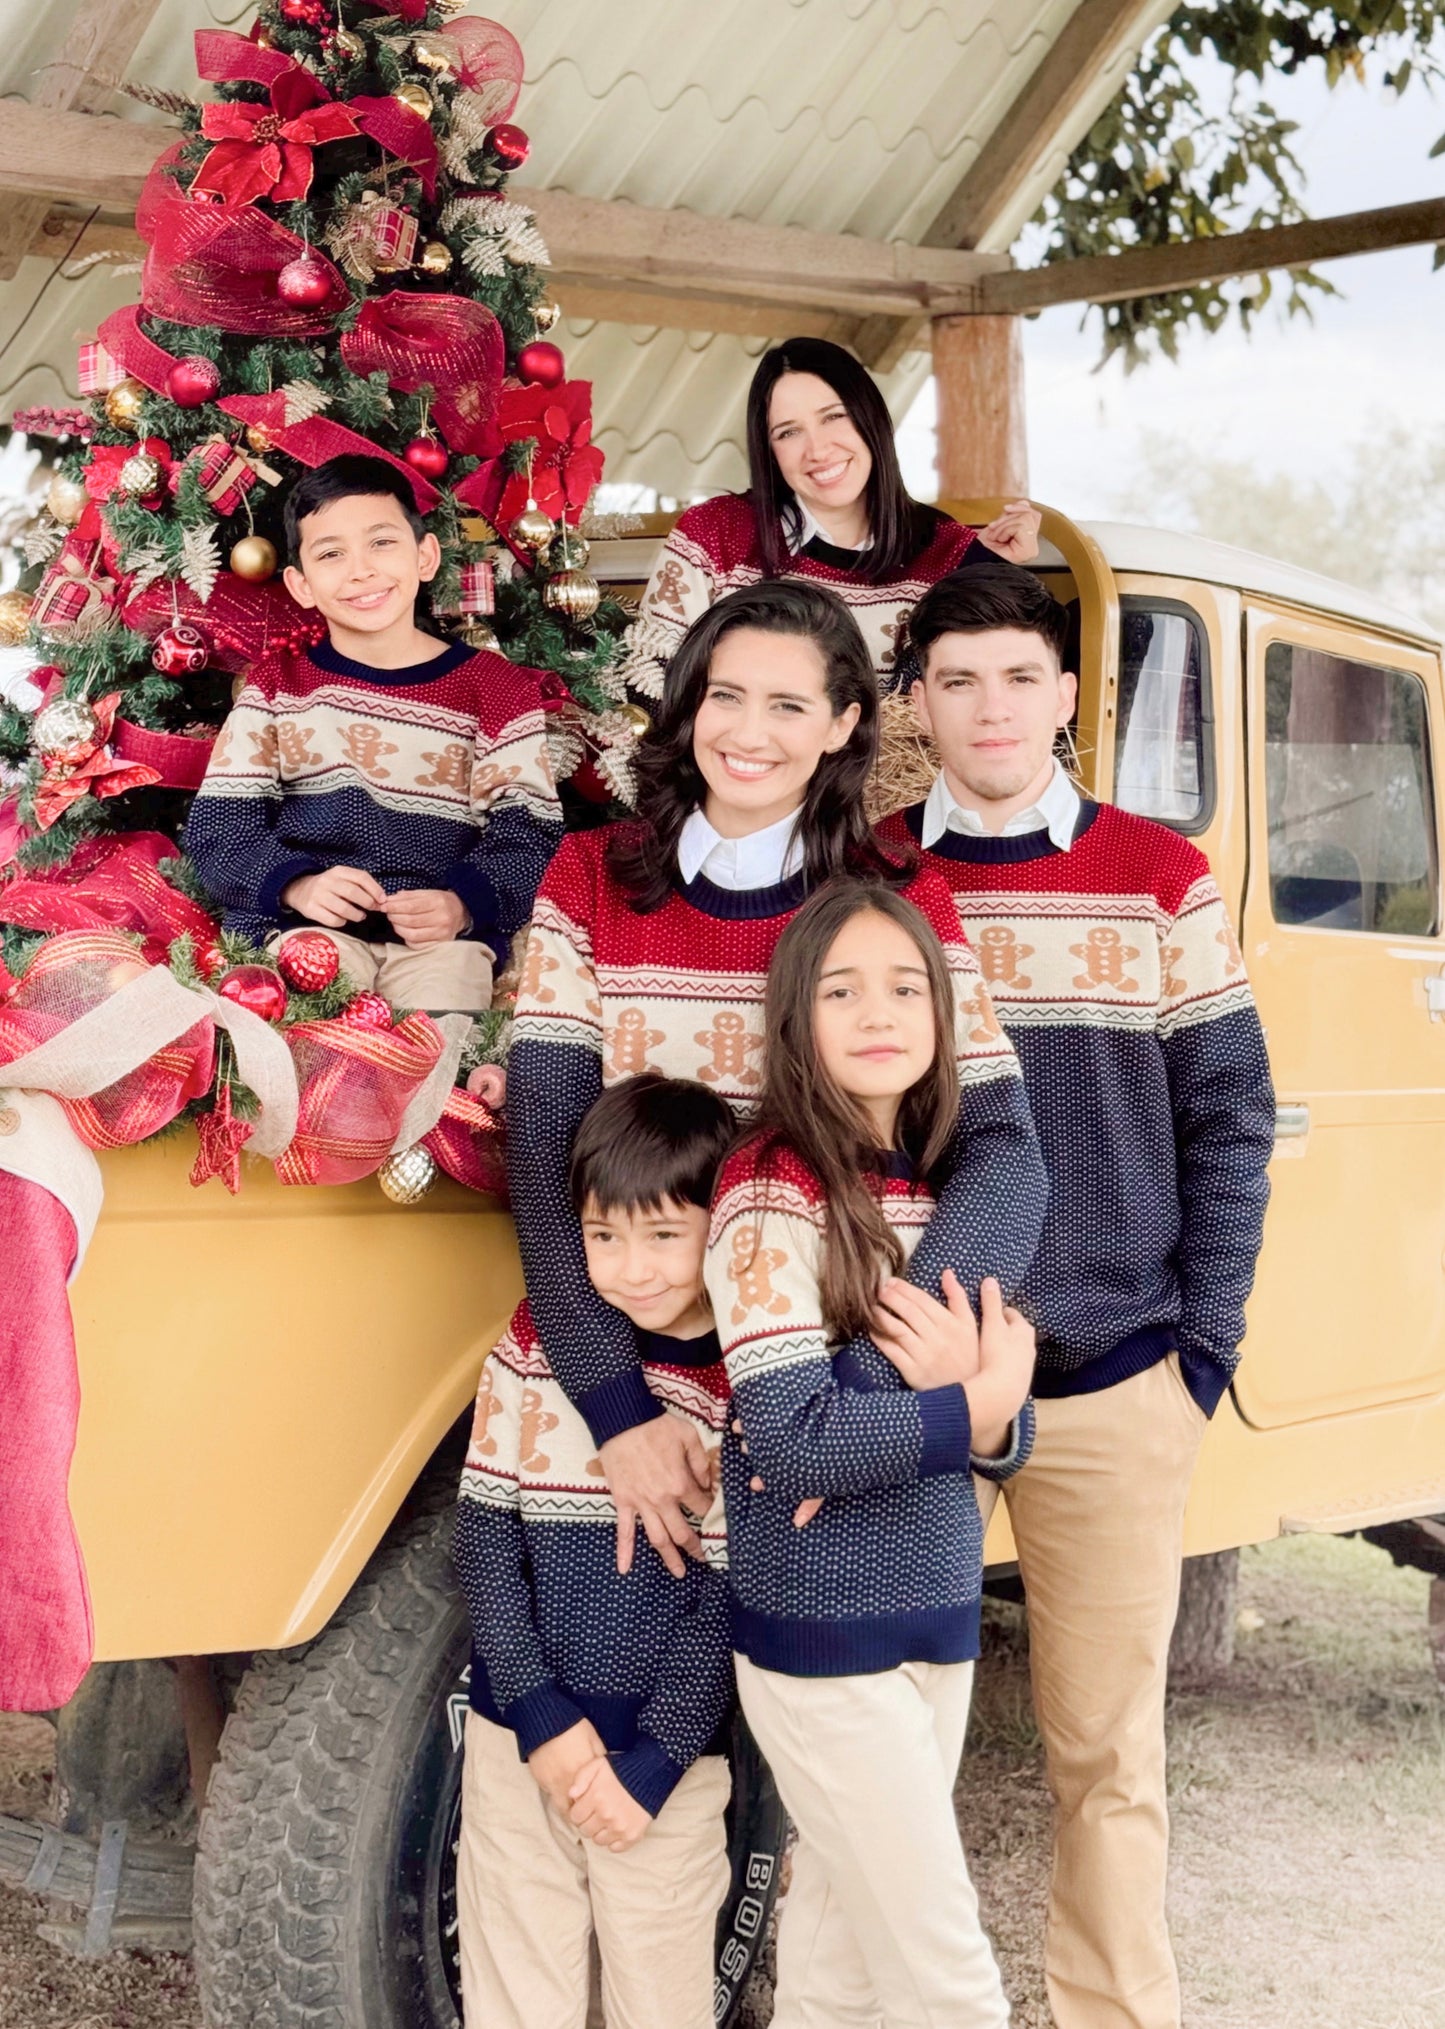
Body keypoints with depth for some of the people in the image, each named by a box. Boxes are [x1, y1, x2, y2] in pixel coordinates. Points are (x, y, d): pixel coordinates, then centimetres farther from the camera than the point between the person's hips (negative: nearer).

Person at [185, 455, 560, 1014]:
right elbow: (218, 825, 6)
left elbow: (528, 835, 4)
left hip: (444, 934, 0)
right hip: (303, 925, 0)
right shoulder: (277, 687, 12)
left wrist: (464, 905, -16)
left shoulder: (495, 690, 9)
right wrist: (297, 885, -14)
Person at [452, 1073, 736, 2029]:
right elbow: (485, 1536, -2)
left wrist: (650, 1765, -11)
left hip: (668, 1760, -2)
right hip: (518, 1742, 2)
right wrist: (543, 1718, -10)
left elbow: (732, 1599, -7)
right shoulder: (536, 1347, -3)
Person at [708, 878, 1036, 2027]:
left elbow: (1003, 1429, 6)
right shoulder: (774, 1191, -14)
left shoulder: (944, 1185, 6)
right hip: (821, 1630, -6)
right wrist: (968, 1414, -16)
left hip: (938, 1615, 6)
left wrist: (983, 1396, -15)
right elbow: (789, 1439, -22)